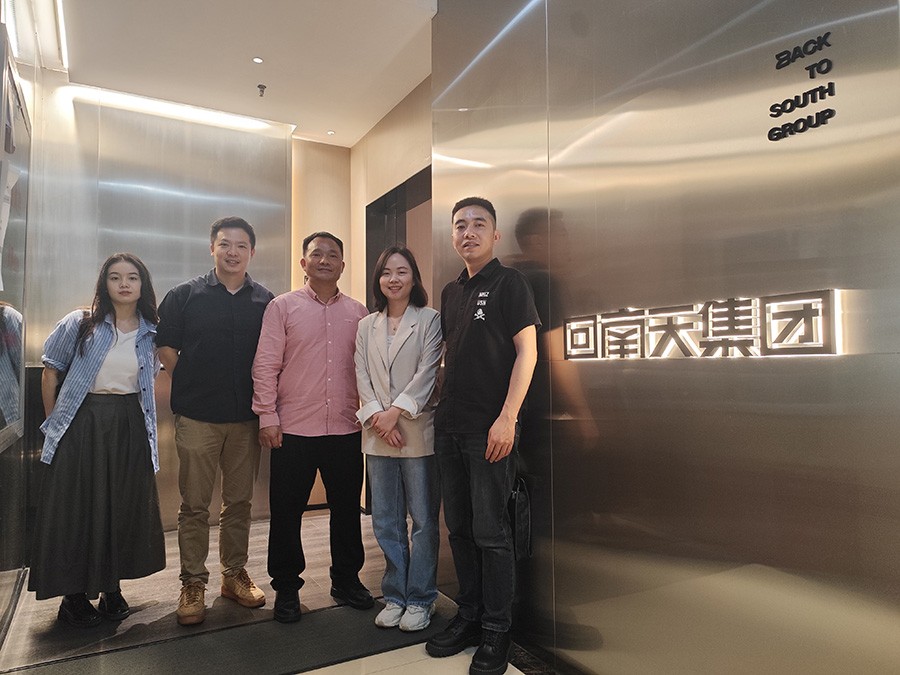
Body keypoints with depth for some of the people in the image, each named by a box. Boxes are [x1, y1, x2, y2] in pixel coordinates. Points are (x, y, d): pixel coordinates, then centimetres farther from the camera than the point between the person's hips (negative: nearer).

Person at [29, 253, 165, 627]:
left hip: (130, 428, 3)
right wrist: (53, 421, 3)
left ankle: (111, 587, 26)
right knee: (77, 508, 5)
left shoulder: (151, 333, 4)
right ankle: (74, 594, 21)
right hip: (82, 426, -2)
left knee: (124, 508, 8)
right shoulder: (79, 324, -4)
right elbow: (50, 372, 2)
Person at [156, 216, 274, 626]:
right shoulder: (184, 296, 2)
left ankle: (234, 573, 26)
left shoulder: (265, 301, 5)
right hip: (197, 417, -1)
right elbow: (166, 348, 4)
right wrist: (191, 387, 2)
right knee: (194, 504, 5)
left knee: (240, 501, 11)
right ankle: (193, 583, 19)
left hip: (247, 417, 2)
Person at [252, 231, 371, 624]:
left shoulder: (358, 313, 8)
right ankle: (286, 588, 26)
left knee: (347, 507, 13)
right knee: (286, 510, 8)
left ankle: (346, 580, 32)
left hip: (346, 429, 3)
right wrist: (267, 417, -7)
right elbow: (265, 365, -3)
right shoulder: (283, 307, 0)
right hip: (294, 429, -2)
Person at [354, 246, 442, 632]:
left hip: (418, 431, -4)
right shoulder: (366, 326, 12)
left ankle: (420, 599, 20)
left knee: (423, 519, 5)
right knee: (385, 520, 11)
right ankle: (395, 596, 26)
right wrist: (378, 417, -9)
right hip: (378, 436, 4)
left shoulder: (429, 320, 0)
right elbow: (362, 377, 5)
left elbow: (427, 371, -9)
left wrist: (397, 410, -16)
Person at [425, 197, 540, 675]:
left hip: (490, 429, -6)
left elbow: (527, 352, -11)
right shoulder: (451, 292, 15)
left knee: (490, 533, 1)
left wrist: (507, 418, -17)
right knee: (459, 528, 14)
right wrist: (442, 405, 12)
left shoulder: (509, 283, -4)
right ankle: (468, 617, 29)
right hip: (449, 426, 7)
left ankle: (496, 633, 17)